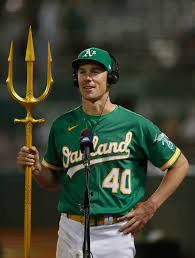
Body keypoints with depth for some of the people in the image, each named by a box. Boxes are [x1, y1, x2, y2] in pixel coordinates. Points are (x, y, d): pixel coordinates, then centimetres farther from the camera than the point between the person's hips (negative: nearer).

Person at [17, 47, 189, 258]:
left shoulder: (136, 124, -3)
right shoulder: (62, 125, 8)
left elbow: (180, 165, 3)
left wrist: (150, 206, -3)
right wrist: (35, 168, -4)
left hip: (116, 233, -3)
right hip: (72, 231, 3)